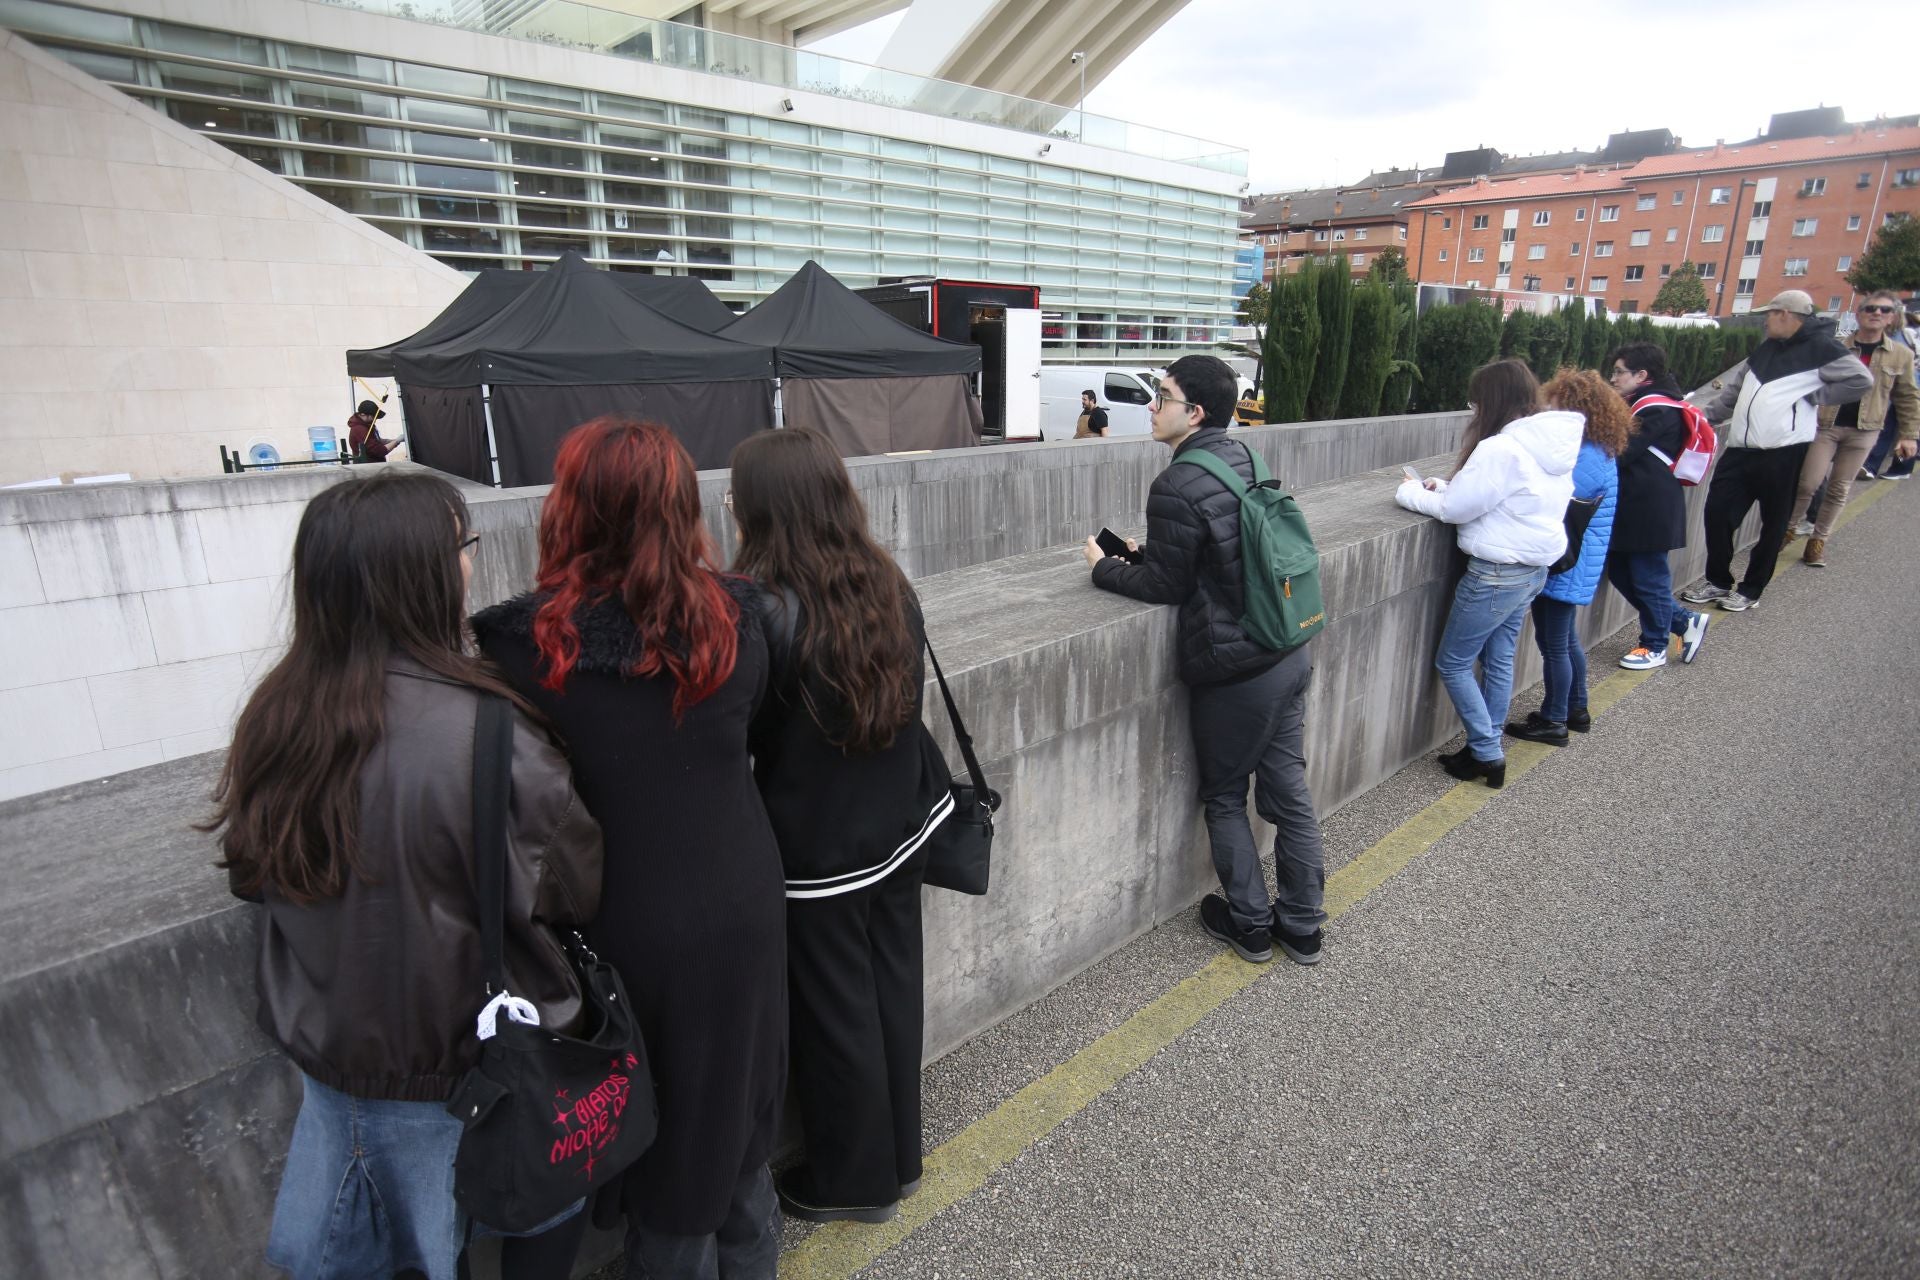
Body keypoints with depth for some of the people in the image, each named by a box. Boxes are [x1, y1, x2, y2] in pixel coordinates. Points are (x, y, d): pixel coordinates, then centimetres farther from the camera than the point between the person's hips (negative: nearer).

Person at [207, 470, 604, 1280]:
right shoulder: (481, 735, -31)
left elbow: (253, 874, 6)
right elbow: (577, 889, -18)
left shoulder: (275, 717, -11)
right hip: (462, 1070, -6)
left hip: (328, 1046, 6)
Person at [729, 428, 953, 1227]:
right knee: (892, 990, 20)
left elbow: (739, 735, -13)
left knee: (832, 1014, 13)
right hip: (898, 828, 6)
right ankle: (898, 1157, 41)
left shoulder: (766, 611, -23)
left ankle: (855, 1179, 35)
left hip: (816, 849, -6)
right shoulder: (890, 586, -3)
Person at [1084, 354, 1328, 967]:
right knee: (1288, 788, 16)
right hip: (1290, 655, 8)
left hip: (1233, 670, -8)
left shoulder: (1177, 487, -20)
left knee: (1225, 798, 12)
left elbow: (1165, 586, -11)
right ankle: (1301, 926, 30)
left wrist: (1104, 568, 4)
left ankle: (1250, 926, 26)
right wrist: (1144, 552, 17)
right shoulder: (1244, 458, 6)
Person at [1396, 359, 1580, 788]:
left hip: (1496, 573, -9)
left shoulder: (1501, 449, -23)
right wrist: (1444, 486, 4)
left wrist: (1411, 493, -2)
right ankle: (1487, 750, 27)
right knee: (1498, 659, 18)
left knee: (1452, 663, 5)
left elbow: (1457, 509, -17)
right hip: (1533, 568, 9)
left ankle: (1487, 755, 10)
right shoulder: (1552, 443, 7)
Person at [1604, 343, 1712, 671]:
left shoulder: (1656, 409, -16)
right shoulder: (1643, 404, 16)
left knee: (1648, 576, 2)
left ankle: (1655, 647, 17)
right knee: (1620, 571, 14)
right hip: (1634, 506, 10)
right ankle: (1686, 621, 26)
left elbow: (1621, 453, -21)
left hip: (1652, 508, -10)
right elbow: (1624, 450, 13)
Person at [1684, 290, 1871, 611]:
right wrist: (1706, 416, 15)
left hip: (1782, 452, -6)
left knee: (1773, 524, 5)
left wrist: (1814, 395, -8)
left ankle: (1751, 590, 14)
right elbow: (1735, 388, 22)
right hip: (1740, 449, 7)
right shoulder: (1767, 347, 17)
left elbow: (1861, 379, -11)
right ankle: (1718, 582, 17)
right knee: (1717, 512, 4)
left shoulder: (1821, 348, -4)